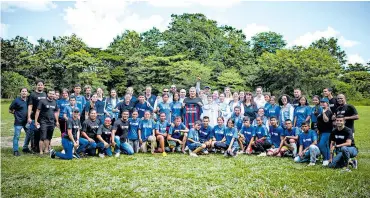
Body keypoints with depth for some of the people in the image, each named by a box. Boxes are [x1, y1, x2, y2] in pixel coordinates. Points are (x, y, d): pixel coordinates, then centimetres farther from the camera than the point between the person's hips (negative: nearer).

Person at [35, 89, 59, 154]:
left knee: (48, 137, 11)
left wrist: (57, 121, 18)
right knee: (43, 138, -6)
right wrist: (36, 121, -11)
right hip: (43, 122, -5)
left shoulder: (54, 103, 12)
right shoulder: (42, 101, -6)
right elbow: (38, 111, -7)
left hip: (52, 123, 5)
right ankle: (41, 151, -1)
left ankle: (46, 150, 21)